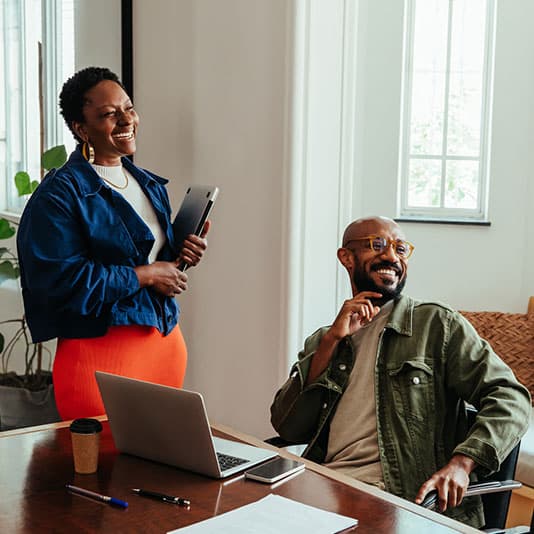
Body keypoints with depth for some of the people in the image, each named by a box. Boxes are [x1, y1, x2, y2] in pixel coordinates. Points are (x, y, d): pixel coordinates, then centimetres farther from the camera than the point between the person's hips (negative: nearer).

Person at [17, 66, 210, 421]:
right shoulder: (59, 193, -11)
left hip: (167, 340, 7)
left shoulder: (149, 185, 14)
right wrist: (144, 275, -16)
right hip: (101, 349, -7)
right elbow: (59, 279, -20)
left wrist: (184, 255, 0)